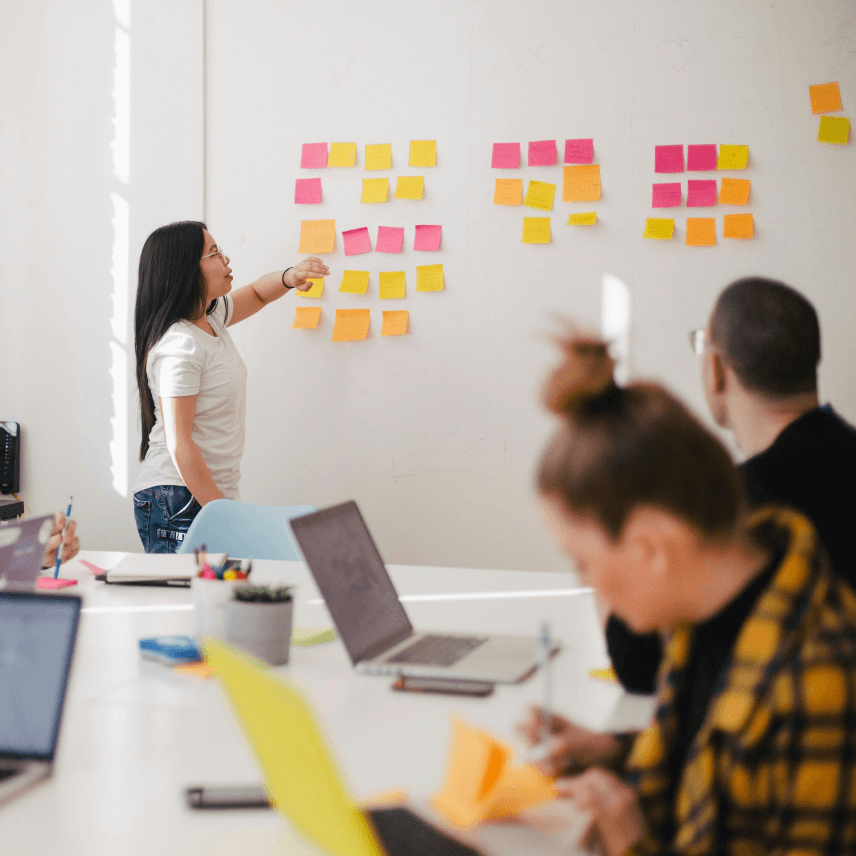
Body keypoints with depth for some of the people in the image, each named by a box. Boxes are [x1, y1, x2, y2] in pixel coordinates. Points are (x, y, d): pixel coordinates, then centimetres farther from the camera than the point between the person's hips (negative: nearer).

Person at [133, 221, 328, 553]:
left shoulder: (210, 317, 9)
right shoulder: (179, 347, -18)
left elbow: (256, 294, 30)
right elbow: (179, 444, -20)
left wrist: (289, 277, 6)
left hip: (214, 493, 9)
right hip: (179, 503, -9)